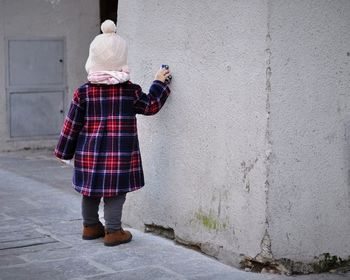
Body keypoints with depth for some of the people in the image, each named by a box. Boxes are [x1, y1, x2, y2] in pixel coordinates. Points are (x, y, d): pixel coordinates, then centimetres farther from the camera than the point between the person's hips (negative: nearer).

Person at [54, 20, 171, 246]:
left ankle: (90, 226, 28)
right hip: (120, 153, -2)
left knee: (90, 190, 14)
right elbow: (151, 106, 10)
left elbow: (72, 124, 0)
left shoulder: (83, 92, -4)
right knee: (115, 192, 3)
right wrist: (159, 83, 22)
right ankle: (113, 231, 5)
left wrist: (64, 151, 9)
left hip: (89, 151, 3)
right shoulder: (131, 90, -6)